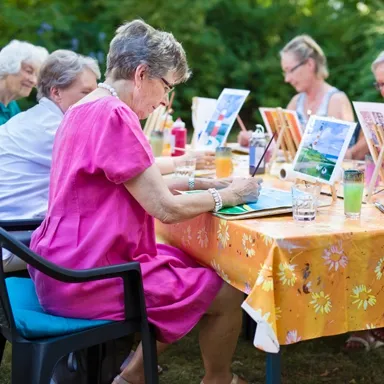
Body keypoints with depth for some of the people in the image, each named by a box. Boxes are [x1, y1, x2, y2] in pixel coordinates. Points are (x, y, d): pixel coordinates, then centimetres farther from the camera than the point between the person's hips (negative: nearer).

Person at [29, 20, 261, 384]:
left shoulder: (85, 109, 11)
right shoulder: (114, 115, -20)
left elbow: (138, 183, 20)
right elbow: (165, 209, -21)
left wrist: (199, 182, 12)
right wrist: (227, 195, -5)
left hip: (72, 262, 11)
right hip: (87, 280, -10)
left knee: (193, 262, 21)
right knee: (227, 293, -3)